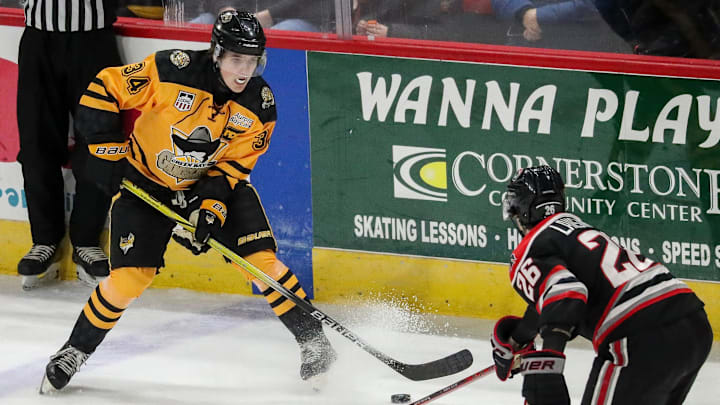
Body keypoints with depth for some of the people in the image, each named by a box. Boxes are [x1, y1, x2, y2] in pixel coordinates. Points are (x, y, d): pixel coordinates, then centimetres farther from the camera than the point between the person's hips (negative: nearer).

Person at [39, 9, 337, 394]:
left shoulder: (259, 105, -16)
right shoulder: (172, 71, -28)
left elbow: (234, 163, -8)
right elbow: (103, 91, -19)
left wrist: (212, 206, -22)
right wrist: (107, 152, -18)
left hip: (214, 182, 2)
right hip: (145, 181, -2)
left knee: (260, 258, -13)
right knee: (129, 277, -11)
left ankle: (313, 340, 1)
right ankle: (74, 351, 8)